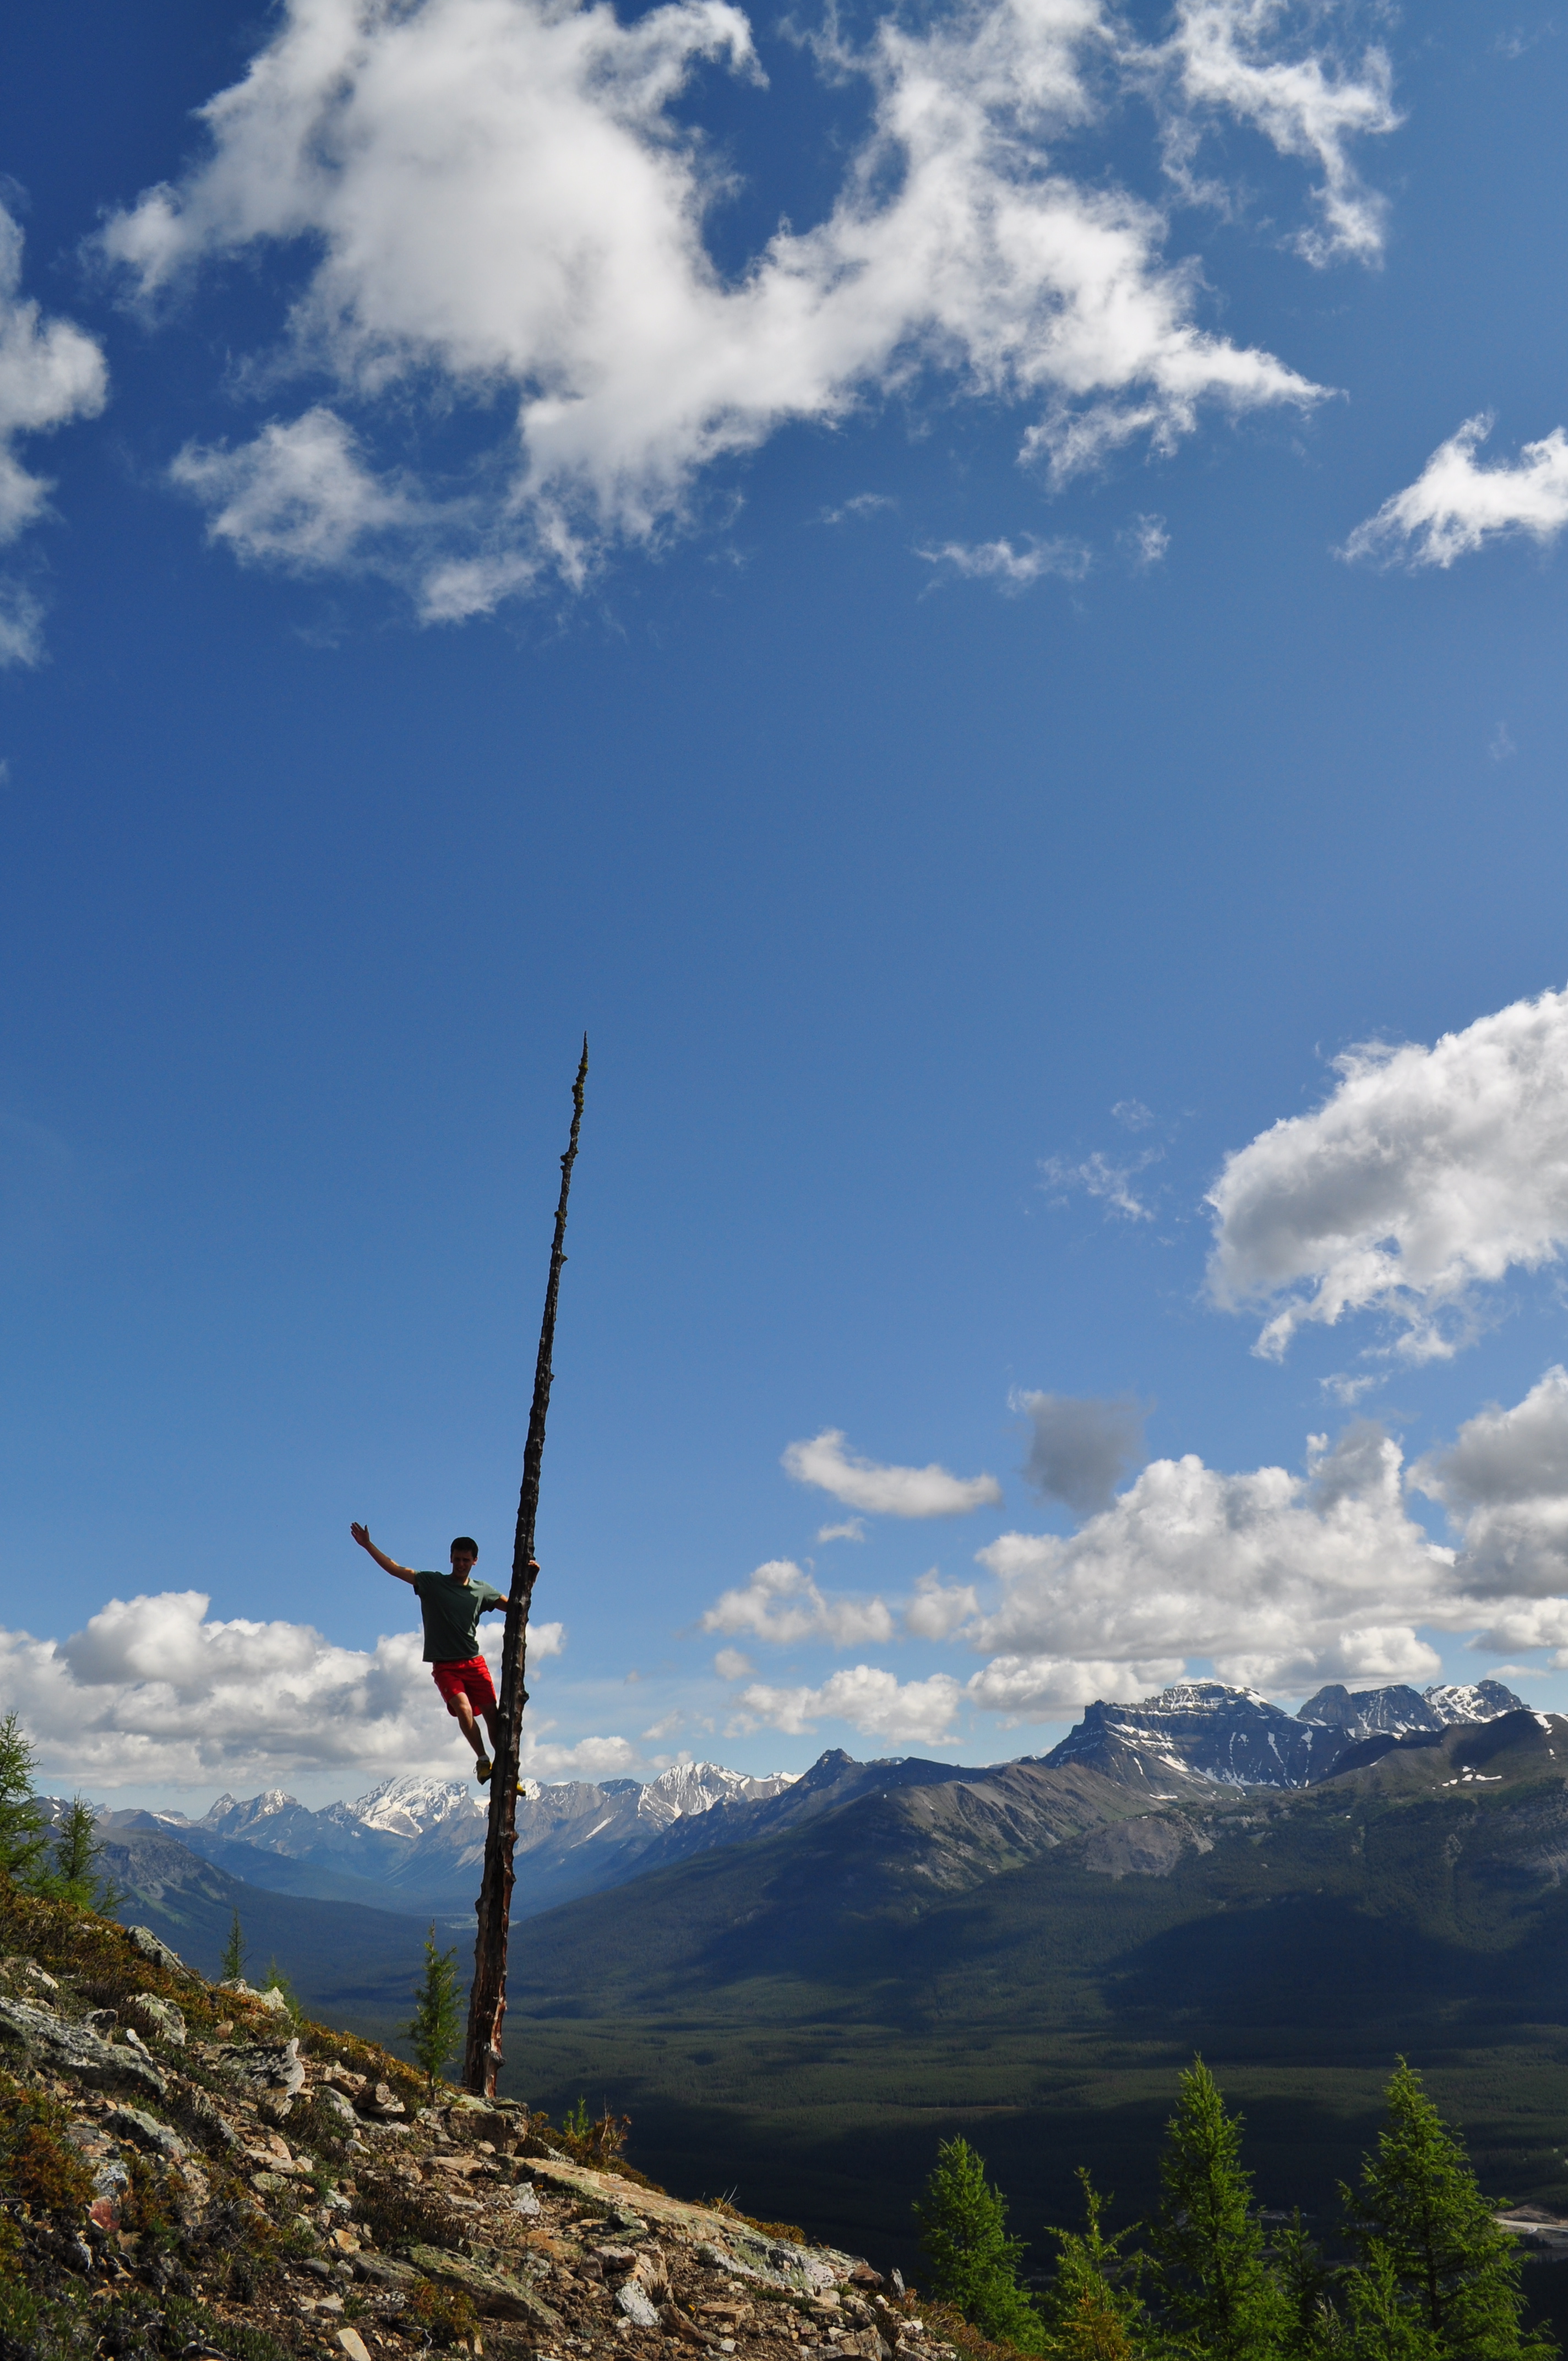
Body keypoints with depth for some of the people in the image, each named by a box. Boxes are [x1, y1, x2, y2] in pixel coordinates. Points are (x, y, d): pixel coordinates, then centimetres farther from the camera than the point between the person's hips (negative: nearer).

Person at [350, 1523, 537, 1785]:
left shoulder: (482, 1591, 10)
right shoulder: (432, 1583, 3)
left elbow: (514, 1605, 16)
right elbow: (395, 1569, 0)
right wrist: (368, 1545, -7)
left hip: (474, 1663, 2)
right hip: (444, 1666, -2)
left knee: (492, 1715, -4)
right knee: (463, 1709, -24)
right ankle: (483, 1760, -10)